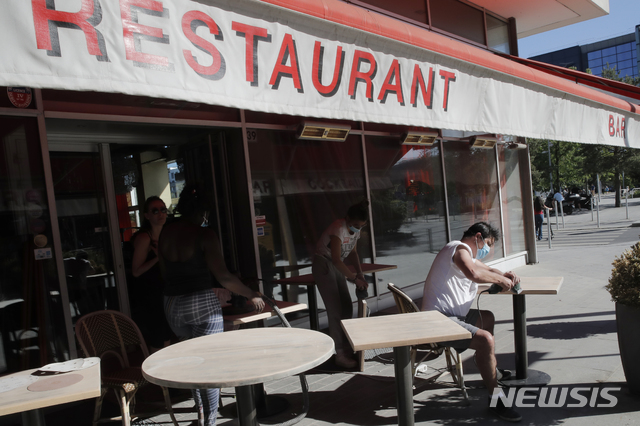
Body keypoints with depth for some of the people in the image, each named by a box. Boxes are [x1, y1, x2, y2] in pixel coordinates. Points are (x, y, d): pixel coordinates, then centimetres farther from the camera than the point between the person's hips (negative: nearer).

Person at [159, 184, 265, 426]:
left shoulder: (165, 233, 5)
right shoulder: (203, 235, -12)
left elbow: (165, 272, 12)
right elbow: (223, 276, -17)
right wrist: (251, 295, -7)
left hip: (172, 304, 6)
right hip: (201, 303, -6)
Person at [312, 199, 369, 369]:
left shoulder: (355, 229, -1)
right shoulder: (339, 229, -27)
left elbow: (352, 253, 10)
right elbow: (336, 259, -31)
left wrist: (360, 274, -2)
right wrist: (355, 279, -30)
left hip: (336, 266, 8)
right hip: (324, 265, -8)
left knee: (347, 308, 7)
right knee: (335, 310, -10)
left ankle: (346, 348, 18)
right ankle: (340, 355, -5)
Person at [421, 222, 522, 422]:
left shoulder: (467, 252, 21)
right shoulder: (459, 248, -13)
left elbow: (486, 269, 32)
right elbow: (474, 273, -33)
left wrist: (505, 275, 10)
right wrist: (500, 279, -16)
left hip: (452, 314, 12)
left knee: (487, 318, 29)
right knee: (485, 339, -28)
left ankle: (492, 370, 40)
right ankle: (495, 397, -14)